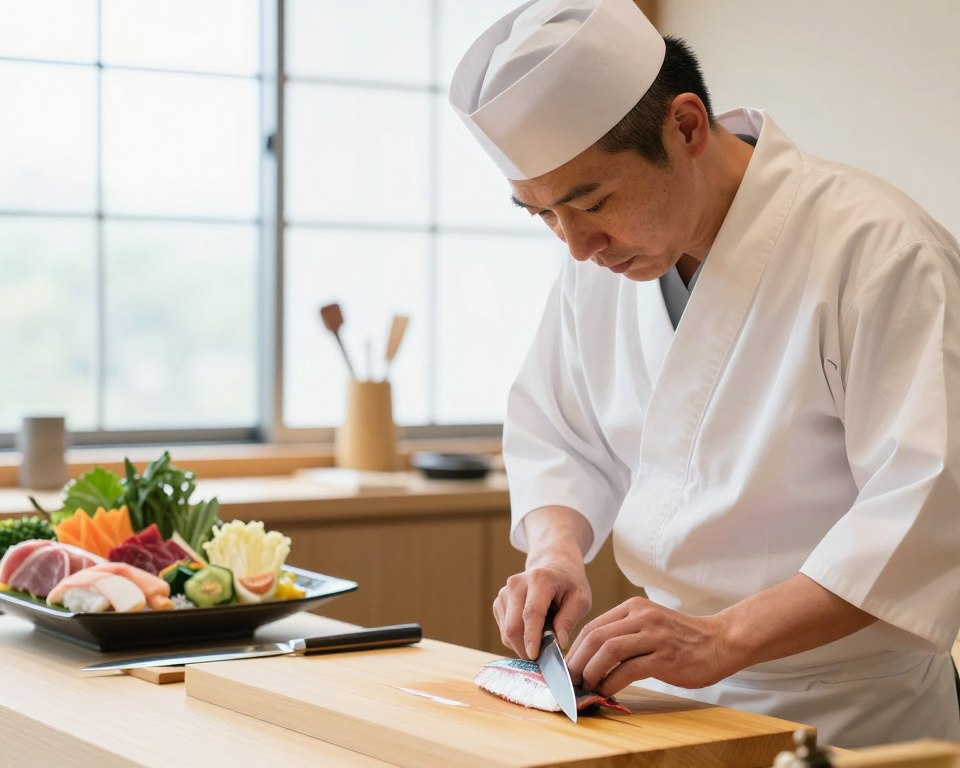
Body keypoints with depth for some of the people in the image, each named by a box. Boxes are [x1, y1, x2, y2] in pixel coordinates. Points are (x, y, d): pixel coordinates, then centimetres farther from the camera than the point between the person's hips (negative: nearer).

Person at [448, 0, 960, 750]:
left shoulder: (876, 249, -17)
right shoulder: (600, 258, 4)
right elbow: (554, 436, 15)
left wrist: (725, 638, -27)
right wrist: (557, 552, -5)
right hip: (678, 704, 5)